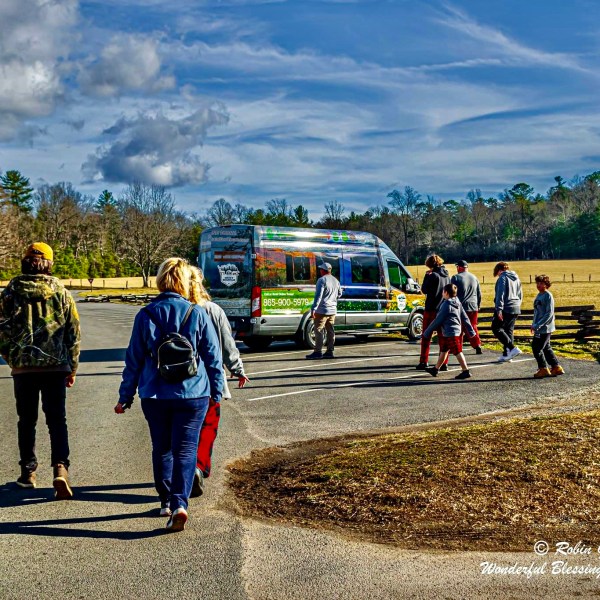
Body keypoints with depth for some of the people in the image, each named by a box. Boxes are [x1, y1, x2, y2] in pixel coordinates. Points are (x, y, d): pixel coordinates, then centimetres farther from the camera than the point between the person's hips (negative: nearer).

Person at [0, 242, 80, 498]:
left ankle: (28, 472, 20)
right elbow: (73, 333, 2)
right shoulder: (61, 293, 1)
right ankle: (60, 467, -13)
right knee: (57, 419, 4)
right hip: (56, 367, 0)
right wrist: (72, 368, 10)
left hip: (23, 368, 0)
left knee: (27, 421, 14)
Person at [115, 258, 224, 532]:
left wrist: (125, 396, 12)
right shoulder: (198, 314, -4)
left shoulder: (145, 315, -1)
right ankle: (180, 503, -14)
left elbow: (134, 360, 4)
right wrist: (217, 391, 11)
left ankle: (167, 502, 26)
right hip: (193, 395, -1)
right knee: (185, 449, 0)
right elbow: (214, 356, 1)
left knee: (161, 449, 17)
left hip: (155, 396, 2)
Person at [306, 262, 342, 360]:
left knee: (319, 331, -4)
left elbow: (318, 296, -21)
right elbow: (339, 293, 23)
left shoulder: (322, 280, -14)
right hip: (332, 310, 8)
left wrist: (313, 309, -22)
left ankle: (318, 352, -5)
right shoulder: (335, 280, 11)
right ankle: (330, 351, 11)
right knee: (330, 331, 10)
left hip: (322, 310, -8)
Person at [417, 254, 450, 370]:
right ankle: (444, 363, 7)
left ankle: (424, 362, 5)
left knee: (426, 336, 5)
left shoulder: (433, 276, -15)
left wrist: (426, 276, 0)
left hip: (431, 309, -6)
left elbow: (424, 290, -9)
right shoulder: (447, 276, 7)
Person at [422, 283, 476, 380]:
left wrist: (427, 332, -6)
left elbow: (438, 320, -13)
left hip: (451, 333, -10)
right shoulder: (457, 303, 10)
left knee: (457, 352, -6)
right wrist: (471, 331, 17)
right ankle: (435, 369, 28)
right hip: (457, 330, 10)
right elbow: (465, 318, 12)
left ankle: (466, 371, -5)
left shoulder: (446, 305, -15)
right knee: (443, 350, 17)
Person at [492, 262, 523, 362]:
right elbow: (520, 295, 23)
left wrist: (499, 310, -19)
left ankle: (513, 348, -12)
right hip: (515, 309, 8)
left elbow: (500, 294, -16)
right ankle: (507, 354, 13)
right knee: (509, 331, 12)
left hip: (505, 309, -8)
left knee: (496, 328, -3)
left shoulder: (503, 278, -8)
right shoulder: (516, 278, 17)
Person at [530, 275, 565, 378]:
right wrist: (534, 325, 15)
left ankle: (543, 369, 6)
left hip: (545, 328, -9)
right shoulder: (539, 295, 12)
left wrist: (537, 325, -22)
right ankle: (556, 367, 22)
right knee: (546, 348, 14)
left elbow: (549, 313, -19)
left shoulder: (548, 296, -14)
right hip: (539, 328, 9)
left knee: (537, 347, -6)